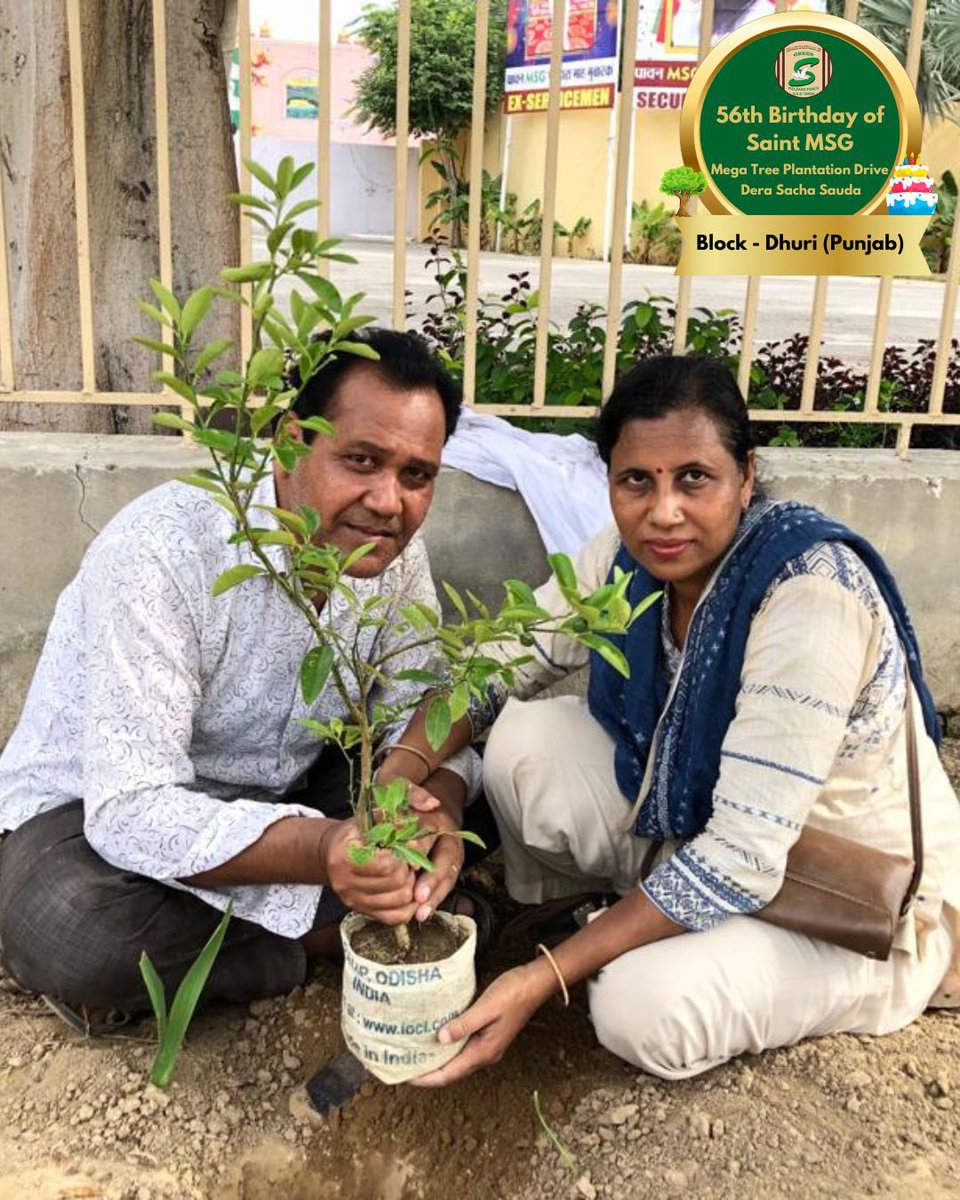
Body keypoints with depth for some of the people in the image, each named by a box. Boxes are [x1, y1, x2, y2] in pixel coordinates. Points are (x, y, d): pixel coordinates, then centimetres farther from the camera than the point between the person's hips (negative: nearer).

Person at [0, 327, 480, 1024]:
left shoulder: (395, 549, -11)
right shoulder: (163, 549, -30)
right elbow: (132, 811, -33)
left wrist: (437, 810, -30)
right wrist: (325, 850, -49)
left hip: (279, 791, 5)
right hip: (100, 806, -4)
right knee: (67, 926, -36)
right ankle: (335, 931, -12)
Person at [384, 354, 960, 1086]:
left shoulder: (812, 589, -31)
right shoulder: (630, 559, -12)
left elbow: (744, 858, -33)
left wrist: (543, 979, -33)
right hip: (692, 827, 6)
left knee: (646, 1009, -30)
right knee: (525, 741, -14)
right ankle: (555, 917, 13)